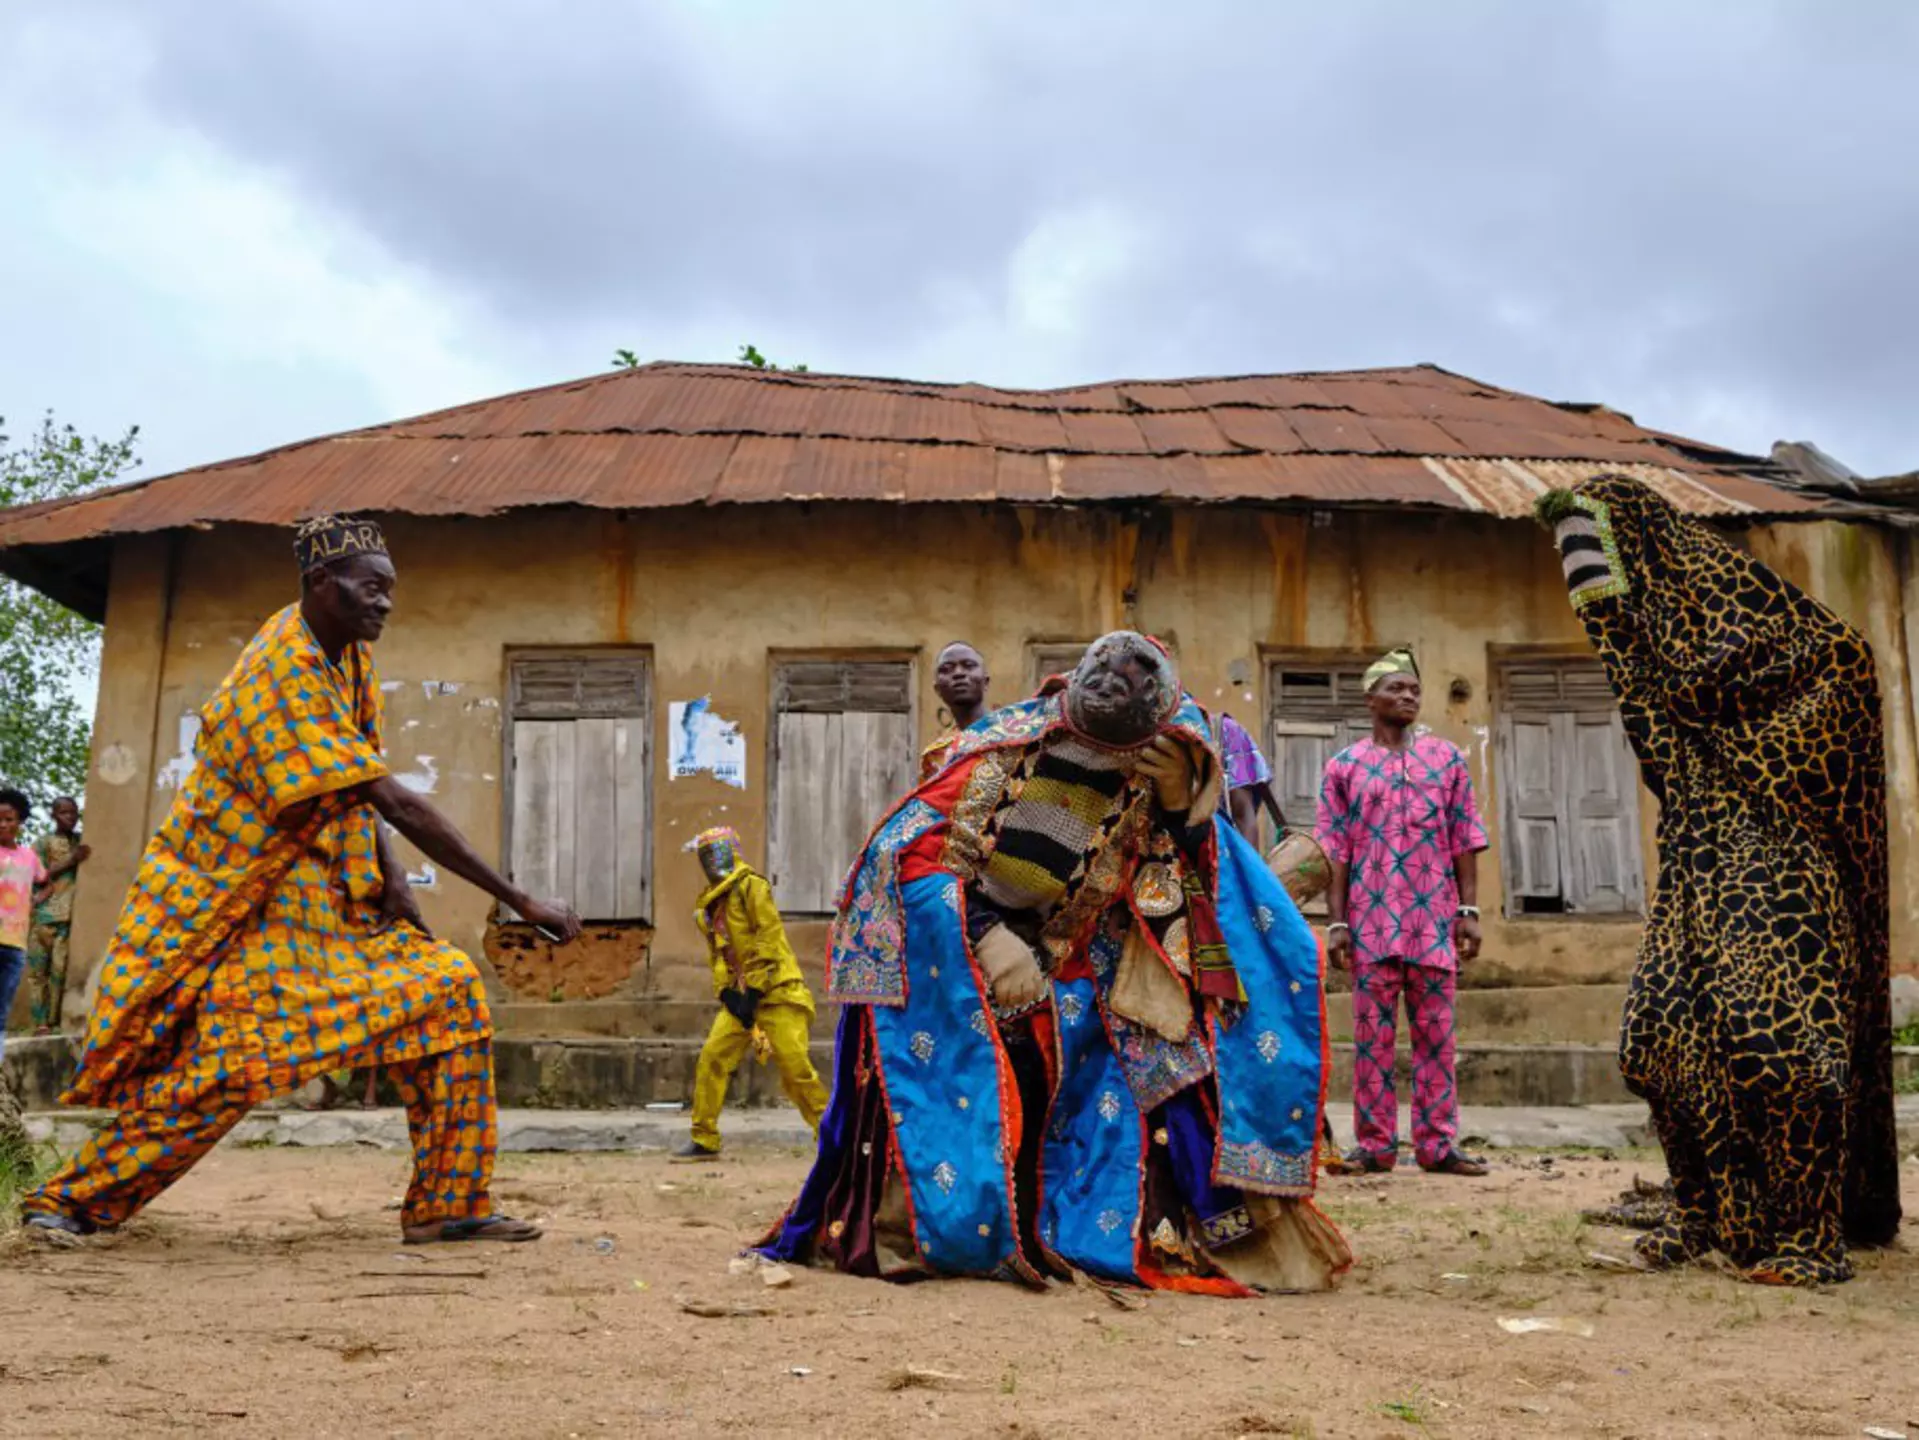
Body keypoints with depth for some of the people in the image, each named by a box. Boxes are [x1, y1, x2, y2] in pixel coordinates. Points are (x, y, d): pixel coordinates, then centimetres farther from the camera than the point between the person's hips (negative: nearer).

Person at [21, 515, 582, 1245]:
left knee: (449, 992, -4)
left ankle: (446, 1203, 2)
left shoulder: (348, 652, 4)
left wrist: (389, 872, -7)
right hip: (232, 905, -8)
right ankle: (66, 1200, 12)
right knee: (220, 1071, -13)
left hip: (326, 900, 8)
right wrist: (519, 900, -29)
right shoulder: (284, 670, -24)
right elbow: (394, 801, -30)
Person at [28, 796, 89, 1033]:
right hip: (45, 914, -1)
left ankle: (55, 1022, -4)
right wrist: (70, 861, -10)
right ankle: (41, 1022, -4)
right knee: (38, 970, -5)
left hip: (72, 915, 1)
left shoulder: (83, 842, 17)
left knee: (61, 969, -5)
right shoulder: (43, 843, 9)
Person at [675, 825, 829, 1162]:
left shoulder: (750, 885, -6)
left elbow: (769, 938, -14)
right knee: (712, 1058, -2)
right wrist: (725, 991, 1)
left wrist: (753, 990, -16)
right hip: (741, 996, 7)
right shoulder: (711, 904, 18)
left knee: (795, 1068, -11)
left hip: (776, 992, -7)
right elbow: (717, 953, 19)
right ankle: (704, 1140, 7)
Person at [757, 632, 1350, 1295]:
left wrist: (1180, 801, -19)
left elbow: (1188, 890, -3)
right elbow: (912, 853, -18)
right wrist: (986, 944, -25)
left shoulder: (1152, 779, -6)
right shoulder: (1002, 751, -19)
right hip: (951, 964, -4)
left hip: (1062, 974, 4)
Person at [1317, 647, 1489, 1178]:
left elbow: (1465, 840, 9)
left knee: (1435, 1034, 3)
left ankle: (1438, 1144, 9)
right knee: (1372, 1034, 2)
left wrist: (1469, 910, 1)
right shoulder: (1344, 767, 7)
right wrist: (1335, 921, -3)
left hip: (1435, 921, 1)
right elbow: (1334, 850, 4)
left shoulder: (1446, 759, 10)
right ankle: (1374, 1144, 9)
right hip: (1370, 920, -1)